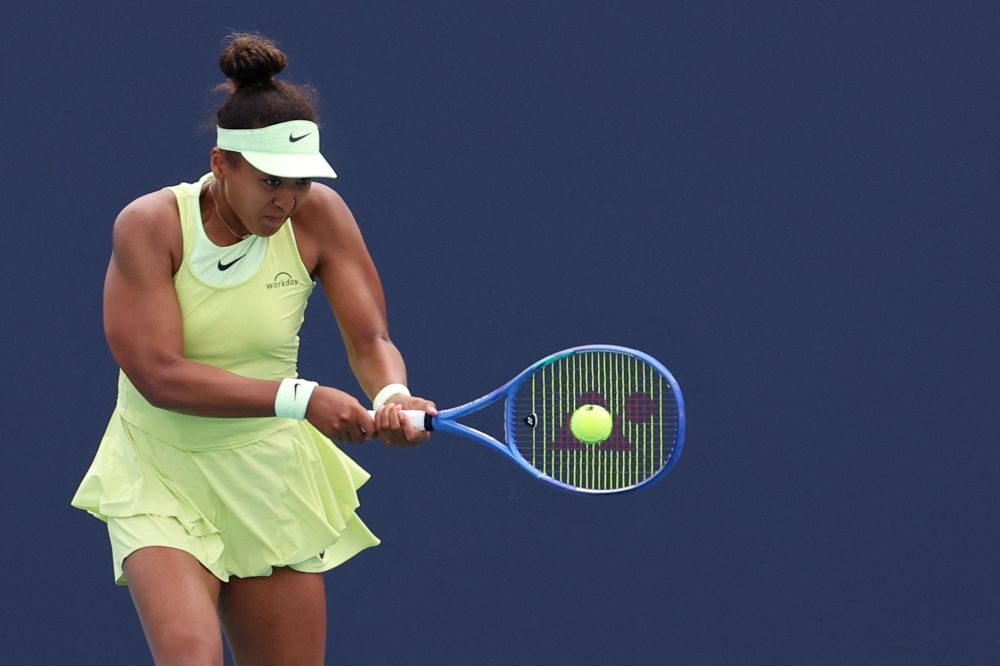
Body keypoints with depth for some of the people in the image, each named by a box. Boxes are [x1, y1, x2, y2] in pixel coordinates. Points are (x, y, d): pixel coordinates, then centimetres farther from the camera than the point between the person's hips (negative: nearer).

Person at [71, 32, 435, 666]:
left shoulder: (317, 215, -8)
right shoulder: (150, 226, -15)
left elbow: (369, 338, -7)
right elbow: (158, 374, -23)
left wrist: (393, 395, -31)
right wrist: (298, 397, -31)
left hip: (273, 476, 3)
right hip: (162, 477, -3)